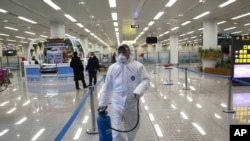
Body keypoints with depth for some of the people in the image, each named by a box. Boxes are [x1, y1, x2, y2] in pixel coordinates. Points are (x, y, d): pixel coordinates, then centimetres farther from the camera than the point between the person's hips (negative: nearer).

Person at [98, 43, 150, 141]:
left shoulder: (138, 66, -8)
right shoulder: (112, 68, -2)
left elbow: (145, 80, -5)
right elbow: (107, 87, 5)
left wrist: (138, 91, -24)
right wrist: (102, 103, 8)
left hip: (132, 104, 0)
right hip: (117, 105, 0)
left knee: (132, 129, 20)